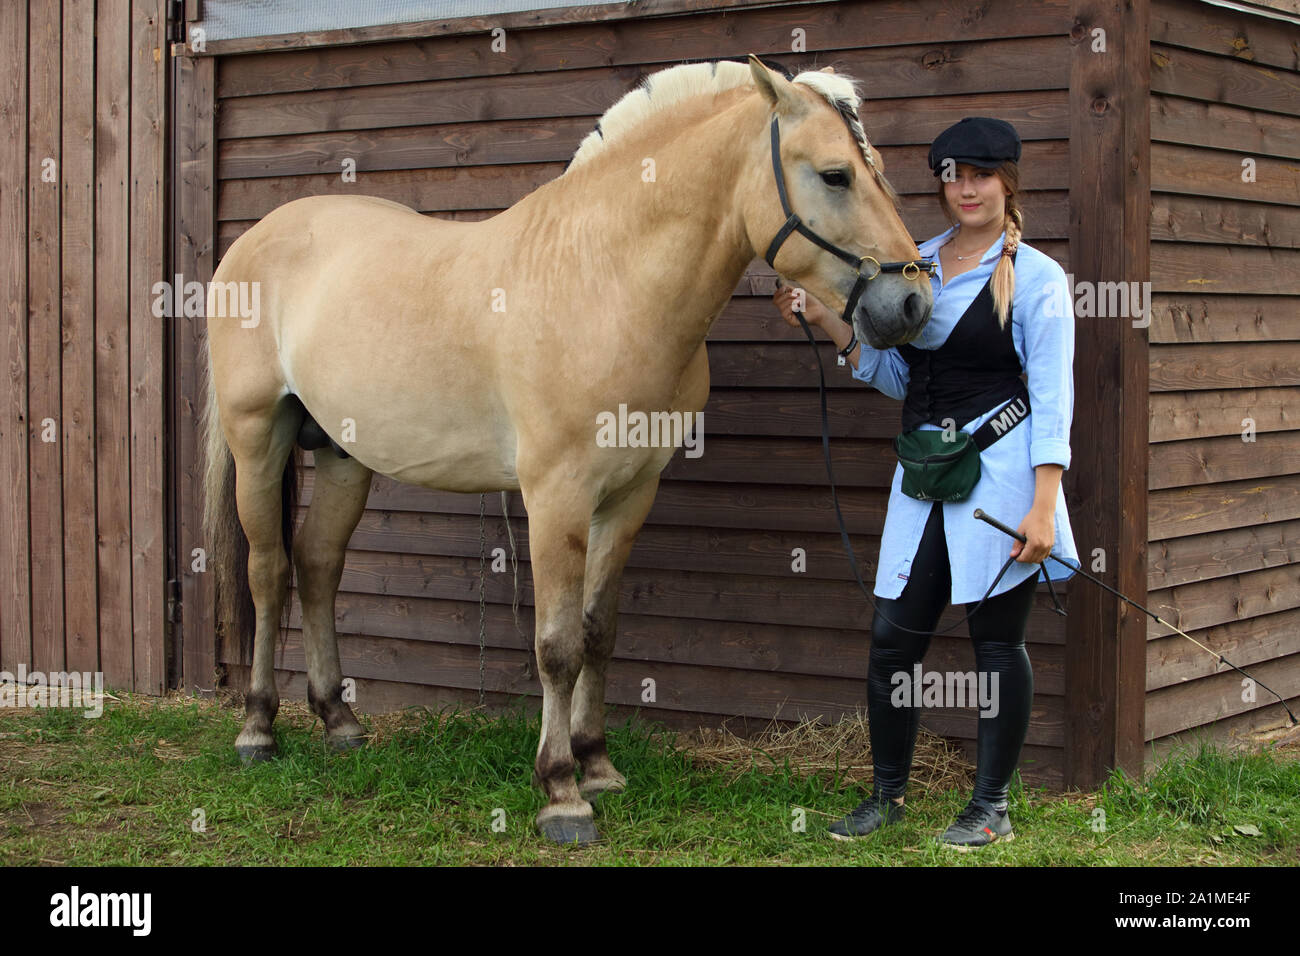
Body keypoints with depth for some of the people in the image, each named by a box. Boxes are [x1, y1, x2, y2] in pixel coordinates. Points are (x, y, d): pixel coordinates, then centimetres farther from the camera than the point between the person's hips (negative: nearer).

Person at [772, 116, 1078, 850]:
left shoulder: (1037, 278, -4)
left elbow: (1052, 397, -8)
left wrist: (1043, 506, -15)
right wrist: (826, 319, 6)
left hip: (1000, 471, -5)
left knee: (997, 640, 3)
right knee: (894, 636, 5)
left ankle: (992, 807, 16)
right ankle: (888, 794, 22)